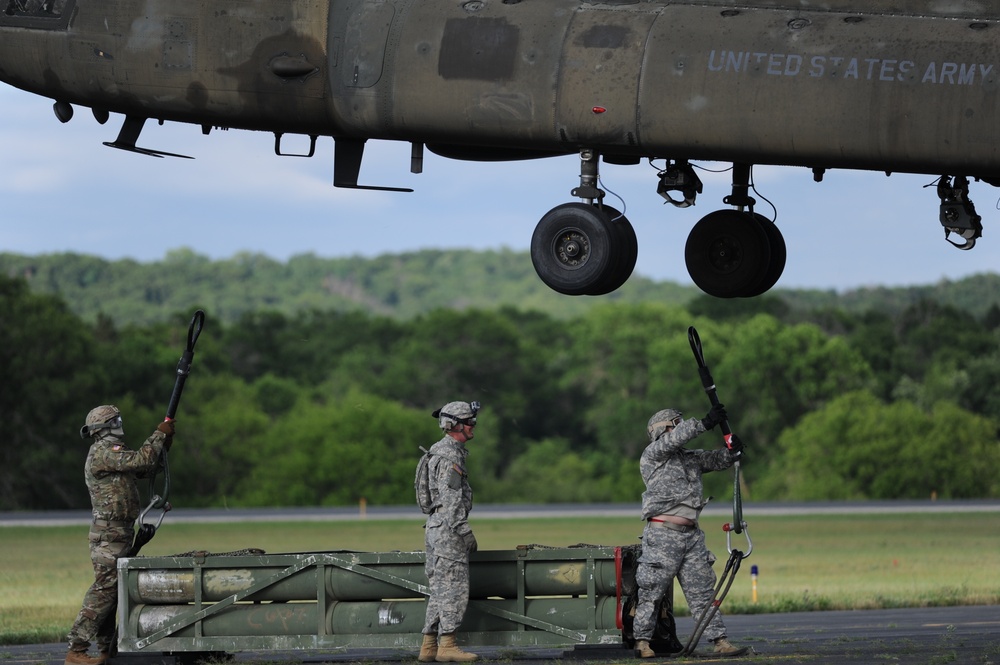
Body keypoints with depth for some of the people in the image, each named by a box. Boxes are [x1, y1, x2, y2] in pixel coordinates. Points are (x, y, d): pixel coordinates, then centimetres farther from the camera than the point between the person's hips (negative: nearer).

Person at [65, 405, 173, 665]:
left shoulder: (111, 451, 20)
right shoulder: (102, 452, -13)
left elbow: (143, 468, 26)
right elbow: (140, 461, -22)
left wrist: (163, 445, 14)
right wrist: (159, 434, -9)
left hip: (118, 535, 11)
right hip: (110, 534, -11)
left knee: (111, 594, 12)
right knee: (103, 591, -13)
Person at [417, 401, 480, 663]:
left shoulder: (443, 452, 19)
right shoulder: (449, 456, -14)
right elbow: (451, 499, -21)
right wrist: (466, 533, -21)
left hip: (437, 531, 10)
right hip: (449, 531, -10)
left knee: (441, 592, 10)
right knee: (455, 590, -8)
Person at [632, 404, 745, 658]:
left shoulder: (690, 458, 18)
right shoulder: (651, 456, -1)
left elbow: (717, 460, 14)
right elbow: (673, 440, -17)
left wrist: (733, 451, -10)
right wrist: (705, 423, -25)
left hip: (692, 535, 6)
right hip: (663, 535, -6)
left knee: (702, 591, 4)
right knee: (651, 591, -3)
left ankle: (720, 641, 2)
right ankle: (642, 642, 4)